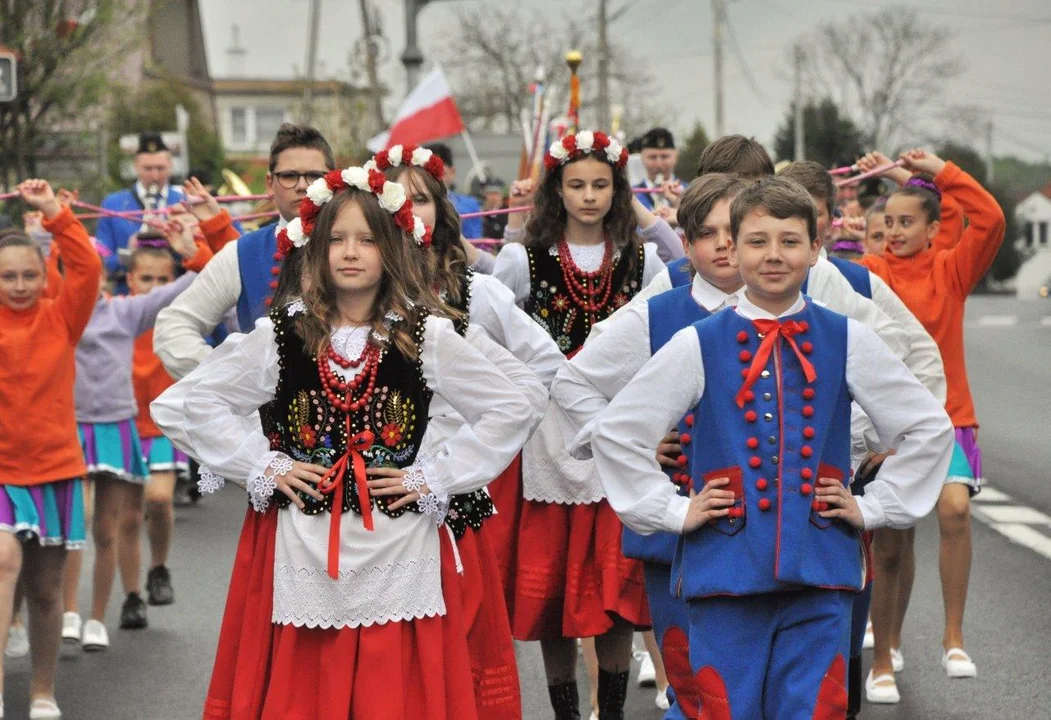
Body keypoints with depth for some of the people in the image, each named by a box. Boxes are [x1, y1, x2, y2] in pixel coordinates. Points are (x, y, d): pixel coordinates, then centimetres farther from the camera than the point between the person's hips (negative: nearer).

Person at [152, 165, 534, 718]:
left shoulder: (426, 336, 3)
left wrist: (436, 477, 1)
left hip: (399, 563, 0)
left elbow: (510, 412, 9)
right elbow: (178, 407, 6)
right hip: (304, 561, 0)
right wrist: (262, 467, 0)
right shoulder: (280, 336, 2)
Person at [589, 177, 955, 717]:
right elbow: (614, 431, 7)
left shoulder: (847, 342, 6)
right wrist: (672, 511, 4)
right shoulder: (697, 347, 2)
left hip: (819, 573, 0)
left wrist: (874, 507, 8)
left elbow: (929, 427, 14)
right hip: (725, 567, 0)